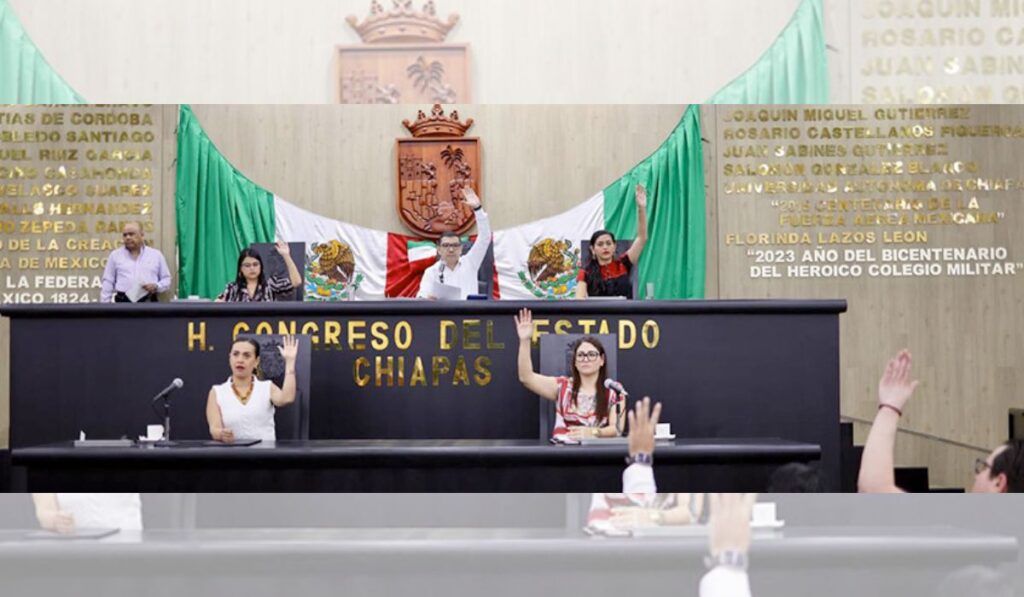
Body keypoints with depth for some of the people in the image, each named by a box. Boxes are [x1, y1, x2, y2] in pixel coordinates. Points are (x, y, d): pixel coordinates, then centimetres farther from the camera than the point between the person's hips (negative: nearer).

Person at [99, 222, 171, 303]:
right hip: (123, 302, 0)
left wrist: (156, 286, -6)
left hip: (149, 302, 0)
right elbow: (107, 283, 11)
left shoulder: (156, 255, 13)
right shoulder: (115, 255, 12)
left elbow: (166, 279, 15)